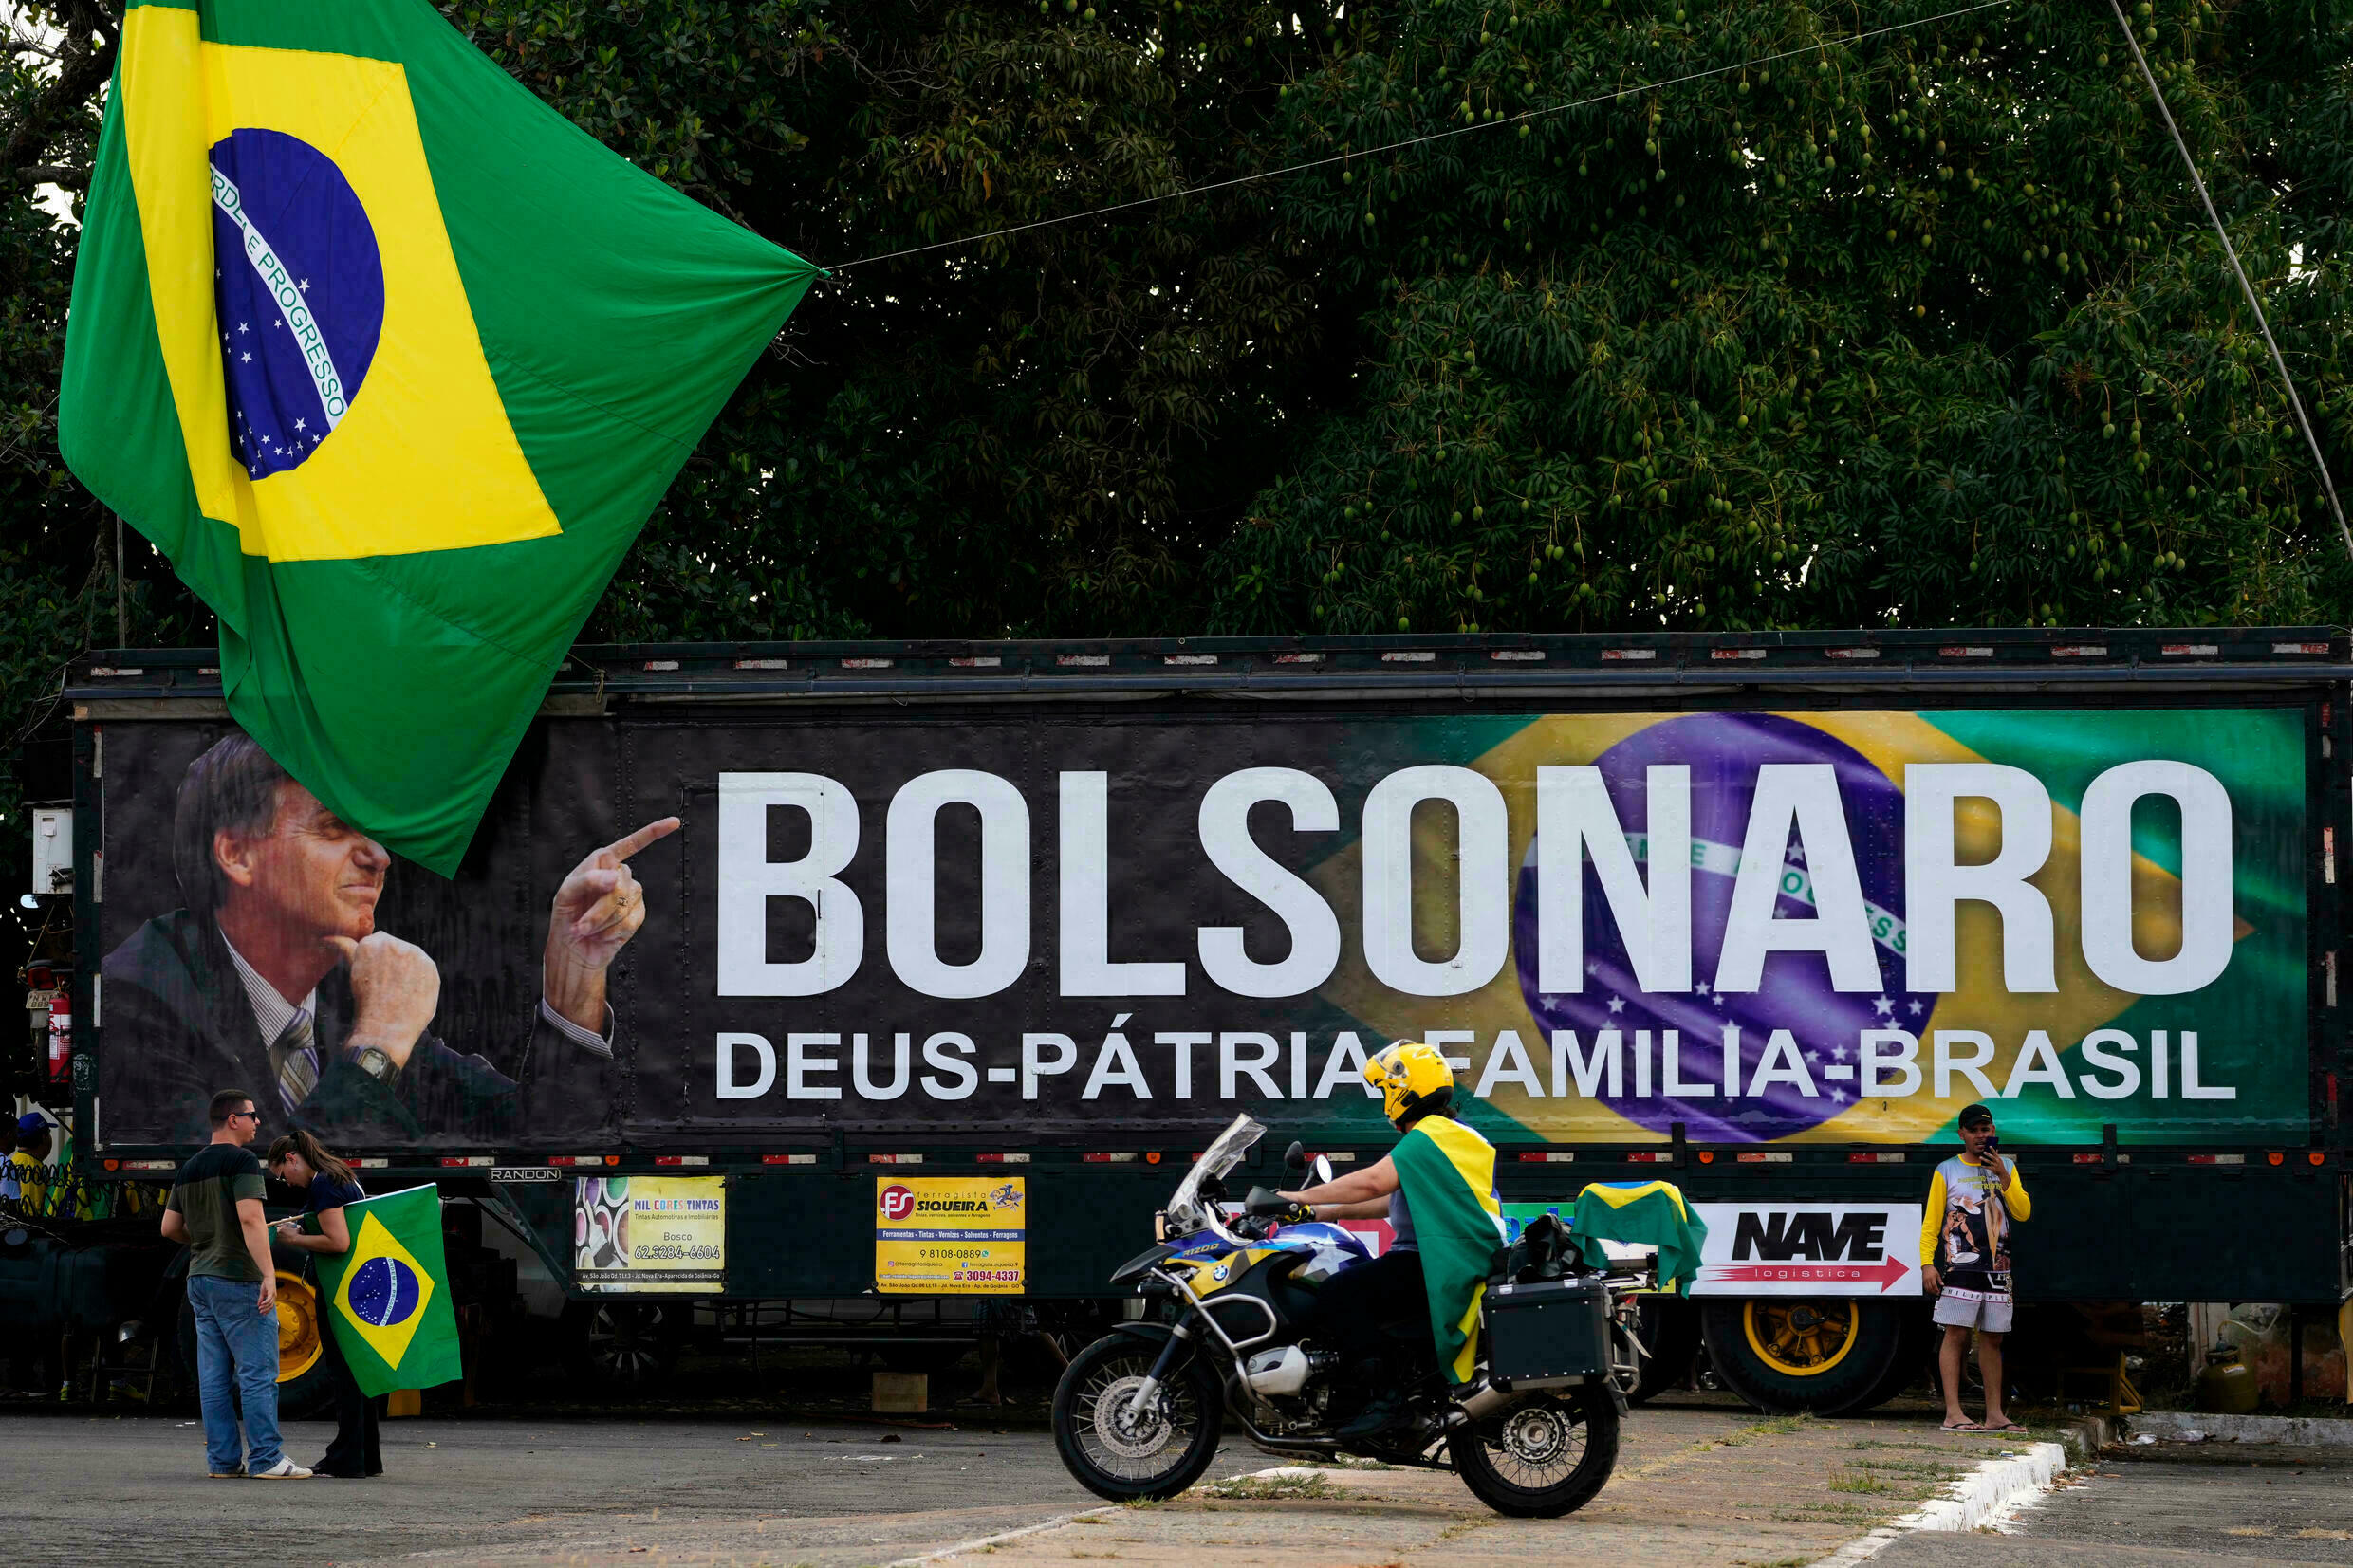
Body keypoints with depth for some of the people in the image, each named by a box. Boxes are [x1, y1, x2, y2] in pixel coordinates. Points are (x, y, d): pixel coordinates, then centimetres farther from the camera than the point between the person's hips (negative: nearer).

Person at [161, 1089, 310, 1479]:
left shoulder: (189, 1169, 14)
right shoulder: (241, 1161, -10)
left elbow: (169, 1228, 17)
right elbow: (250, 1218, -21)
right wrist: (268, 1274, -24)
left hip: (200, 1281, 8)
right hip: (239, 1280, -8)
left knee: (214, 1378, 8)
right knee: (258, 1374, -6)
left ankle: (222, 1460, 10)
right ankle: (265, 1458, -8)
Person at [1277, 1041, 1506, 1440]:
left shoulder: (1428, 1138, -12)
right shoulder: (1456, 1135, 21)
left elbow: (1371, 1183, -22)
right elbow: (1398, 1199, 26)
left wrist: (1303, 1197, -14)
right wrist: (1333, 1211, 24)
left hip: (1435, 1268, -11)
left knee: (1337, 1296, -22)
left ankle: (1387, 1395, -26)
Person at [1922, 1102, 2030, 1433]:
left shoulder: (2006, 1170, 15)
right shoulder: (1947, 1171, 6)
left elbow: (2024, 1212, 3)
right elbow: (1931, 1222, 2)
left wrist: (2002, 1176, -8)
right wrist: (1927, 1263, -8)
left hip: (1997, 1269, 4)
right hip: (1959, 1266, -4)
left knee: (1992, 1338, 6)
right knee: (1956, 1334, -10)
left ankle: (1994, 1414, 8)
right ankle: (1953, 1412, -13)